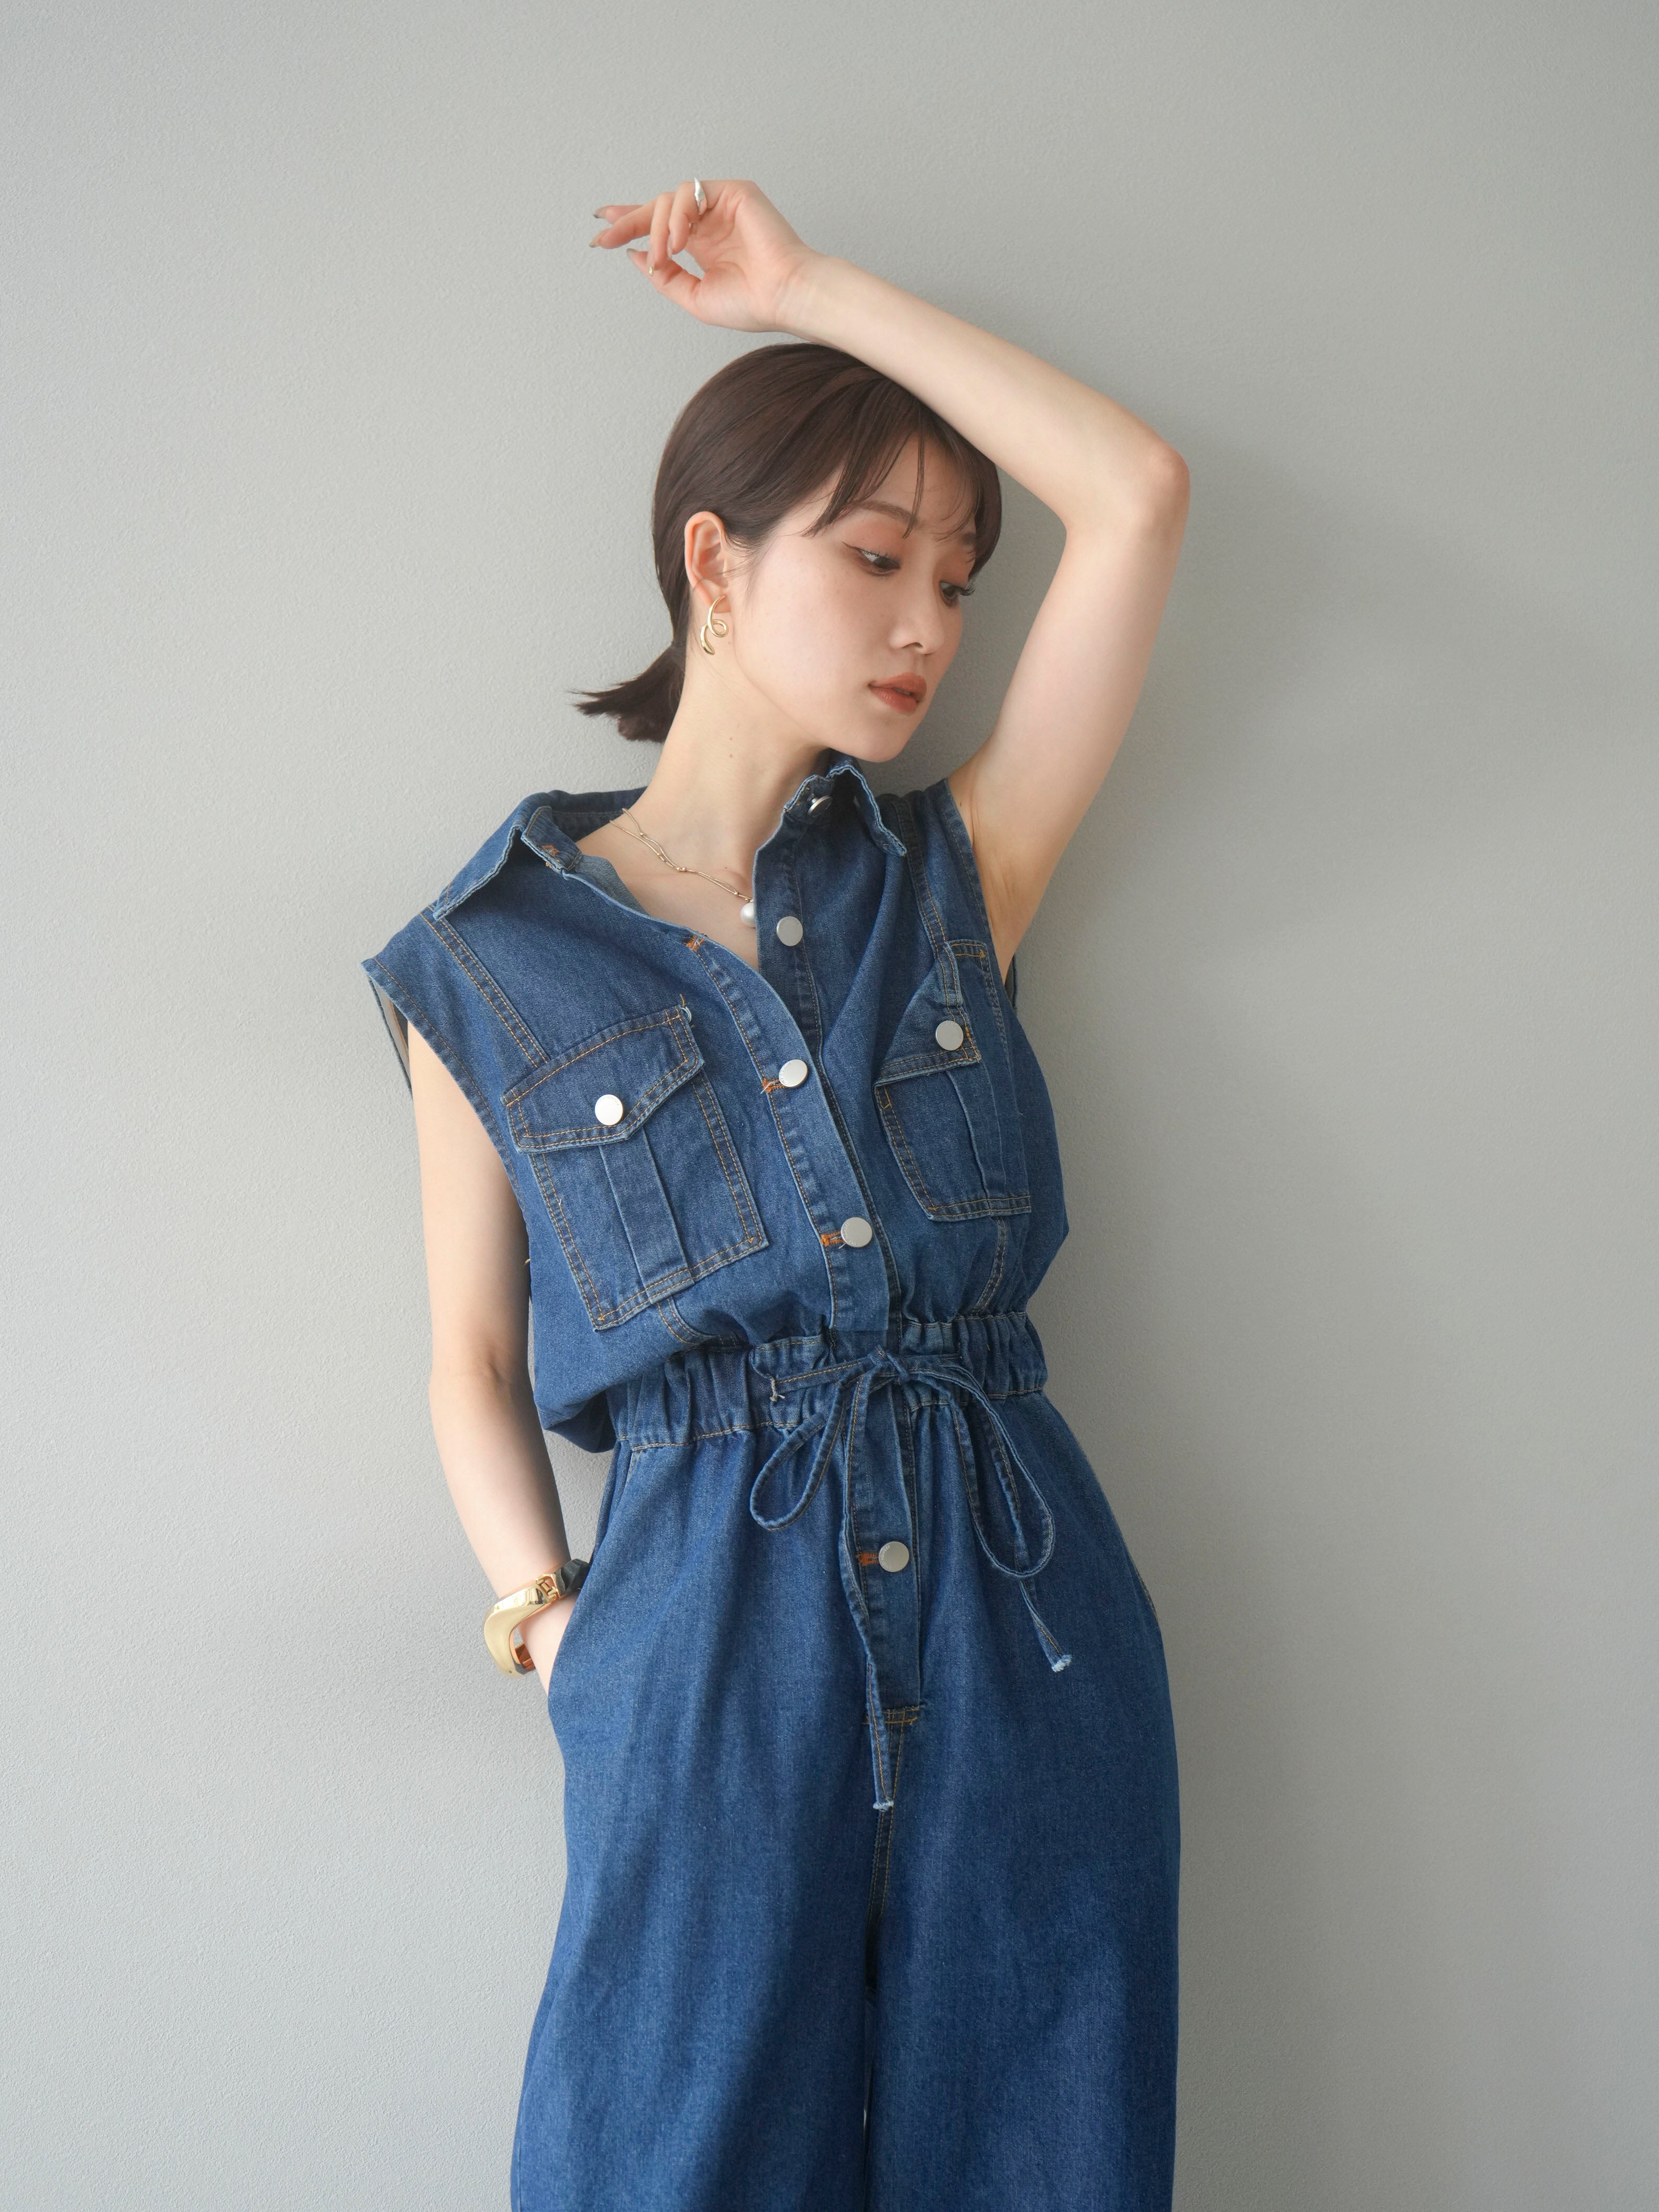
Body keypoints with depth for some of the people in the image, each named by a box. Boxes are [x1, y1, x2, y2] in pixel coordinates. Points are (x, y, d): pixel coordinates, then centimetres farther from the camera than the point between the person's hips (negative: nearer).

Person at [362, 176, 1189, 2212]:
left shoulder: (949, 878, 9)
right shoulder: (488, 964, 6)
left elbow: (1136, 496, 3)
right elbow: (474, 1354, 9)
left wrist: (814, 287, 8)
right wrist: (551, 1625, -5)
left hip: (1022, 1599, 2)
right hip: (707, 1608, -2)